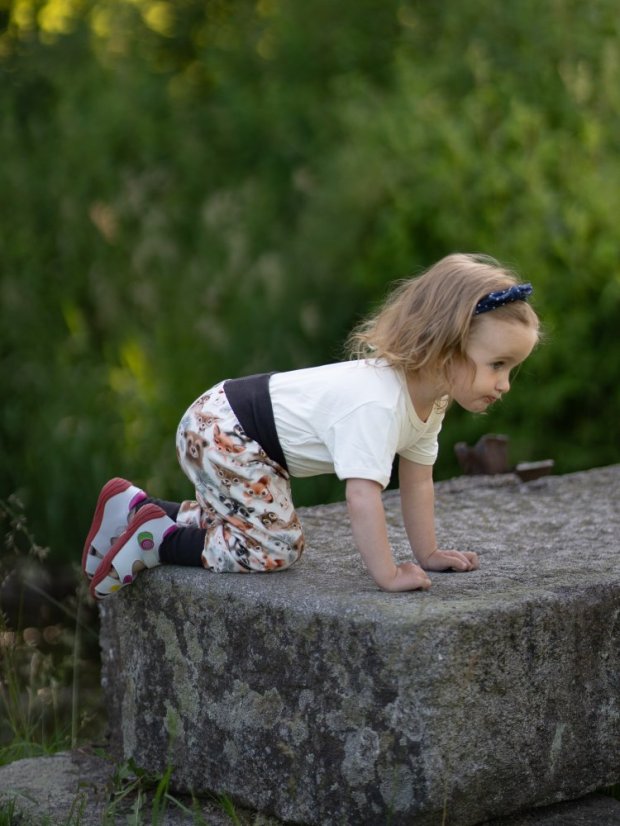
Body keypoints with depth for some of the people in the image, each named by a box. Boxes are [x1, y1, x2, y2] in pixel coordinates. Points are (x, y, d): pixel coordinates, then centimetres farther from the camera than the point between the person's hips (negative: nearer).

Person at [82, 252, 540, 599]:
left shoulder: (430, 397, -3)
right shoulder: (378, 403, -33)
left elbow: (417, 479, 7)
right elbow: (362, 493, -39)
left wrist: (428, 554, 7)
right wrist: (388, 575, -34)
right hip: (221, 432, -10)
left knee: (246, 522, 23)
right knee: (275, 548, -13)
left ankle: (136, 507, 28)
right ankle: (158, 539, -3)